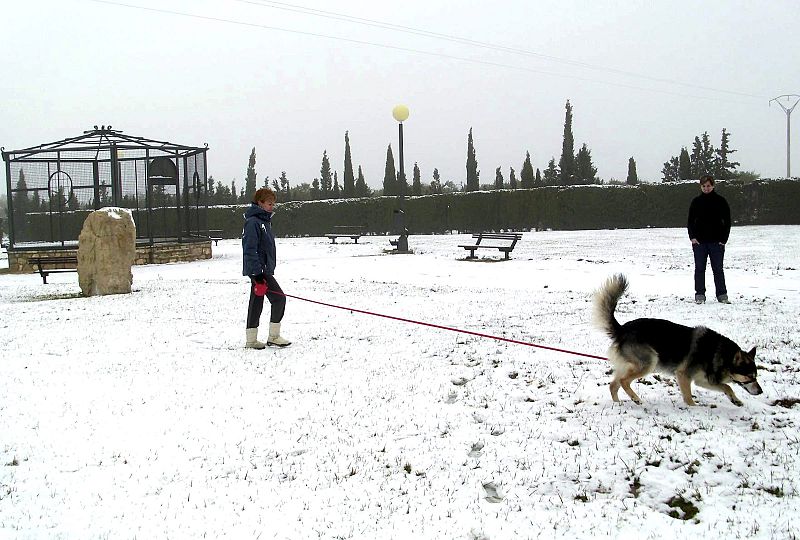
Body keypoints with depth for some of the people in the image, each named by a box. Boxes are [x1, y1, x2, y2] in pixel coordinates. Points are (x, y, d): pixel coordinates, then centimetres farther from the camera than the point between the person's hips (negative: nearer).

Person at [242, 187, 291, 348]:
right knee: (278, 298, -9)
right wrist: (257, 274, -23)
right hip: (259, 270, -10)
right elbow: (250, 249, -20)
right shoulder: (253, 222, -15)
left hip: (264, 269, 10)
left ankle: (251, 340, 17)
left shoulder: (265, 221, 16)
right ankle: (273, 337, 0)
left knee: (256, 302, 11)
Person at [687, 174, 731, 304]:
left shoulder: (721, 201, 2)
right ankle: (700, 295, 9)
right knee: (699, 268, 3)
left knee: (718, 269, 2)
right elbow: (691, 220, 9)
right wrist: (692, 237, -3)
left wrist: (723, 239, -4)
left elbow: (727, 221, 4)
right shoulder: (696, 201, 5)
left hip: (716, 241, -1)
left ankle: (722, 295, 9)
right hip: (699, 241, 1)